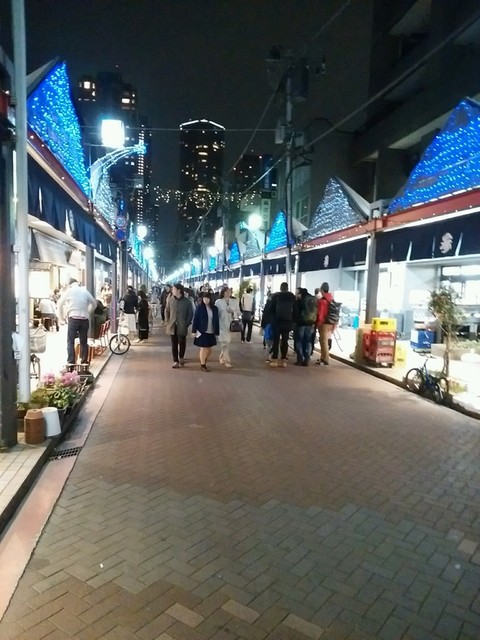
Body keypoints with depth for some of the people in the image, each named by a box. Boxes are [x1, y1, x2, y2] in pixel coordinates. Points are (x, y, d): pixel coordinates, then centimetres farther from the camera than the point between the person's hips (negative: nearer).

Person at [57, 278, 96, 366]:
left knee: (70, 342, 2)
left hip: (73, 318, -2)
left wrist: (61, 318, 17)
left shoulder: (68, 291, 4)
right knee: (84, 341, 10)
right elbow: (94, 303, 14)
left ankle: (71, 362, -5)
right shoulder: (85, 291, 10)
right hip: (84, 319, 2)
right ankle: (84, 361, 12)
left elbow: (59, 304, 8)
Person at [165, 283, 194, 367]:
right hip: (172, 325, 2)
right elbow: (167, 311, 11)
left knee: (182, 343, 7)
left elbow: (190, 314, -1)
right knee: (174, 344, 5)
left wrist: (187, 324, -8)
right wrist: (167, 321, 3)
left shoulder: (187, 302, -5)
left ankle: (181, 358, 31)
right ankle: (176, 361, 12)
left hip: (182, 326, -2)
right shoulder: (170, 299, 2)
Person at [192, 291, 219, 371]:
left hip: (211, 332, 4)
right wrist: (194, 331, -9)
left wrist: (217, 332, 3)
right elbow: (195, 319, -6)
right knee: (203, 348, 3)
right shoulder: (199, 307, -6)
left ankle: (204, 362, 33)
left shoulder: (214, 308, 3)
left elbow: (216, 320, 6)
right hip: (202, 331, -4)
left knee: (209, 349, 11)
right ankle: (203, 365, 16)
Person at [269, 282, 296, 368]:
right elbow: (294, 309, 6)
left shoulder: (275, 296, -1)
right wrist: (292, 321, 9)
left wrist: (272, 318, 6)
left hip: (277, 320, -2)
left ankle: (275, 360, -2)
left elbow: (272, 309, -2)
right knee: (285, 340, 7)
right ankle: (284, 360, 6)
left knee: (276, 340, 2)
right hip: (288, 321, 2)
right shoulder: (292, 296, 7)